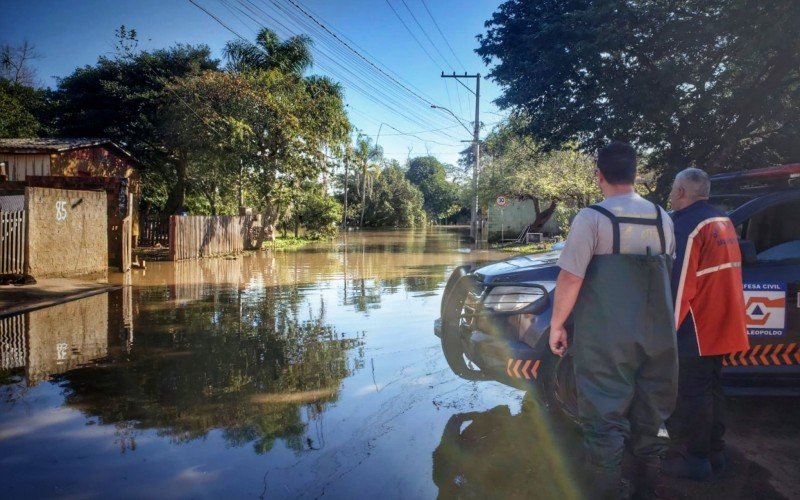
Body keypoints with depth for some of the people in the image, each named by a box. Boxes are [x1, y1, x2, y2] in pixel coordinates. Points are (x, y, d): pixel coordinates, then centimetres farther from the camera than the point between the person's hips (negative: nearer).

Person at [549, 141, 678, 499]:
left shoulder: (592, 218, -11)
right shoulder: (662, 218, 8)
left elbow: (570, 278, -15)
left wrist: (557, 325, -4)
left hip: (605, 339, -6)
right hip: (656, 336, 6)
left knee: (606, 422, 1)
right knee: (650, 419, 16)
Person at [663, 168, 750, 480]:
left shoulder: (686, 224, -16)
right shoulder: (722, 222, 13)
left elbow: (679, 284, -20)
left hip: (696, 329, -9)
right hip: (721, 325, 9)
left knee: (692, 394, -1)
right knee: (710, 388, 17)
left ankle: (695, 458, 6)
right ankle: (714, 451, 25)